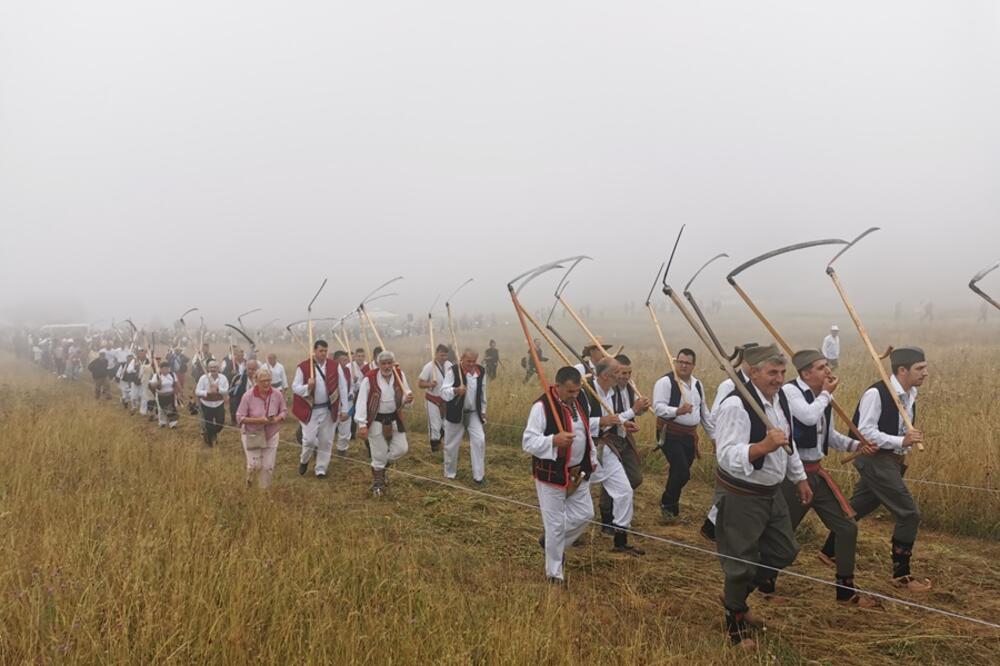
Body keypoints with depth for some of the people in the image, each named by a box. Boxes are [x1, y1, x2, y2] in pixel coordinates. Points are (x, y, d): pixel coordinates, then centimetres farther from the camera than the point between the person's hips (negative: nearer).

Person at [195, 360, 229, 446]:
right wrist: (207, 392, -27)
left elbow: (226, 390, -9)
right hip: (207, 405, -2)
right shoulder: (203, 378, -11)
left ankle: (214, 433, 39)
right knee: (208, 424, 6)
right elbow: (197, 392, -12)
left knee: (221, 423, 3)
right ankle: (209, 441, 34)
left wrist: (218, 389, -26)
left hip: (219, 404, 2)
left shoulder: (223, 378, -5)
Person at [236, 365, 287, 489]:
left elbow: (284, 411, 2)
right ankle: (249, 479, 30)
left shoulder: (277, 394, -11)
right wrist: (258, 420, -27)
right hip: (252, 435, -2)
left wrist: (277, 419, -20)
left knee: (268, 467, 5)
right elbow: (240, 417, -14)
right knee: (255, 465, -6)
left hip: (271, 435, 2)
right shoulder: (248, 396, -18)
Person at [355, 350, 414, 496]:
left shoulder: (399, 374, -4)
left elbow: (405, 396, 6)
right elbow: (361, 401, -16)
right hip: (376, 421, -4)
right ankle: (377, 485, 24)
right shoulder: (370, 378, -17)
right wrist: (362, 424, -21)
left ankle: (381, 465, 33)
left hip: (394, 419, 4)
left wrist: (407, 399, -20)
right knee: (378, 455, 4)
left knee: (402, 449, 6)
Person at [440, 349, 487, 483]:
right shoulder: (453, 371, -17)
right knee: (452, 444, 7)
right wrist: (456, 390, -42)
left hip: (474, 413, 3)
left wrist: (483, 410, 13)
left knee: (479, 441, -7)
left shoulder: (481, 371, -2)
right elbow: (444, 393, -22)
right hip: (455, 413, -3)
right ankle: (450, 473, 27)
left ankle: (479, 475, 1)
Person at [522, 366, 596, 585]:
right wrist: (554, 440, -37)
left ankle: (550, 542, 36)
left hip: (577, 472, 7)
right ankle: (554, 571, 20)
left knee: (584, 514, 14)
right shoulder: (542, 407, -23)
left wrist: (592, 459, 20)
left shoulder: (581, 401, 0)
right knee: (555, 524, 2)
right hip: (551, 474, -7)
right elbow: (528, 443, -23)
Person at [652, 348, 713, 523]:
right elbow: (658, 407, -21)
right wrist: (677, 411, -37)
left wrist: (713, 435, 19)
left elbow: (704, 412, 20)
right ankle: (667, 505, 8)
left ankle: (672, 508, 25)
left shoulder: (697, 384, 12)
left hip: (690, 435, 7)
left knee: (679, 473, 9)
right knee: (682, 472, -15)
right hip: (670, 434, -7)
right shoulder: (666, 382, -12)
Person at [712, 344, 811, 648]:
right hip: (740, 497, -9)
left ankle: (734, 596, 38)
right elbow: (727, 457, -32)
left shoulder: (780, 398, 4)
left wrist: (800, 478, 22)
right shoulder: (736, 405, -26)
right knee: (742, 563, 2)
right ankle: (736, 625, 26)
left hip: (771, 492, 9)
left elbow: (789, 444, 19)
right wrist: (765, 445, -43)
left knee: (785, 552, 18)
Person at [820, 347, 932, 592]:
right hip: (875, 459, -9)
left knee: (857, 508, 18)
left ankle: (830, 551, 34)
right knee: (909, 514, -7)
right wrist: (902, 441, -27)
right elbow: (865, 432, -22)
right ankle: (901, 574, 6)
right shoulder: (876, 394, -20)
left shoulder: (910, 394, 6)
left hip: (892, 461, 9)